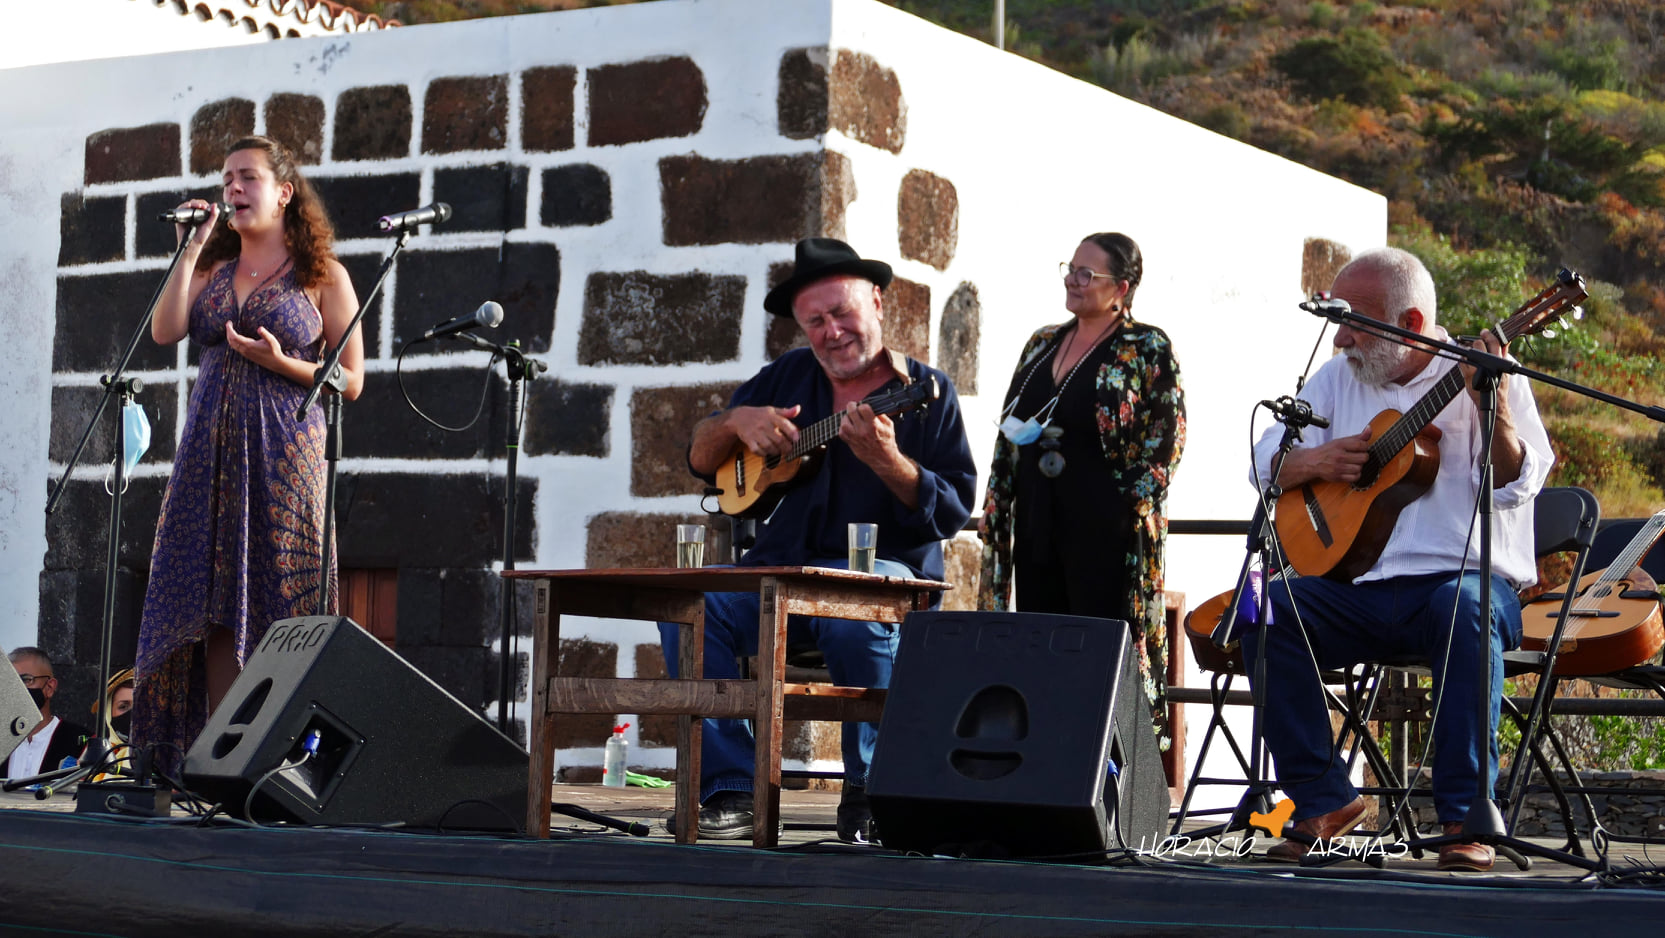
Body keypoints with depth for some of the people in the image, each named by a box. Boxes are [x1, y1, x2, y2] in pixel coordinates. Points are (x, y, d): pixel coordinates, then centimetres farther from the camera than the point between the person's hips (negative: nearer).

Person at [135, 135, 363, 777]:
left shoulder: (322, 277, 5)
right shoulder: (212, 271, 16)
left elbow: (350, 381, 2)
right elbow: (165, 332, -1)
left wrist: (281, 363, -13)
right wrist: (191, 249, -1)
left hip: (283, 455, -4)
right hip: (210, 453, 4)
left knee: (277, 603, -7)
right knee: (213, 603, -1)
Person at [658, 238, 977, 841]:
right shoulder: (789, 376, 16)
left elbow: (952, 513, -8)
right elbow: (700, 461, 19)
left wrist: (885, 459, -23)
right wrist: (736, 421, -2)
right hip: (777, 574, 4)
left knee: (860, 618, -39)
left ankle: (869, 790, -19)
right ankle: (732, 790, -20)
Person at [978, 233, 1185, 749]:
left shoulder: (1147, 348, -2)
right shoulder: (1042, 344, 17)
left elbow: (1167, 435, -7)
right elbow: (1008, 434, 19)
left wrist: (1132, 500, -12)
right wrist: (994, 506, 12)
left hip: (1102, 525, -6)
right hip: (1037, 516, 7)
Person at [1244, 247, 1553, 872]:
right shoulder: (1338, 379, 15)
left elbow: (1516, 488, -13)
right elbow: (1264, 462, 14)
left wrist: (1492, 406, -29)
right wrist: (1315, 460, -7)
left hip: (1464, 580, -4)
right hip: (1360, 588, 4)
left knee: (1465, 610, -38)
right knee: (1266, 615, -22)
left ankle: (1467, 817, -31)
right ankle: (1322, 799, -14)